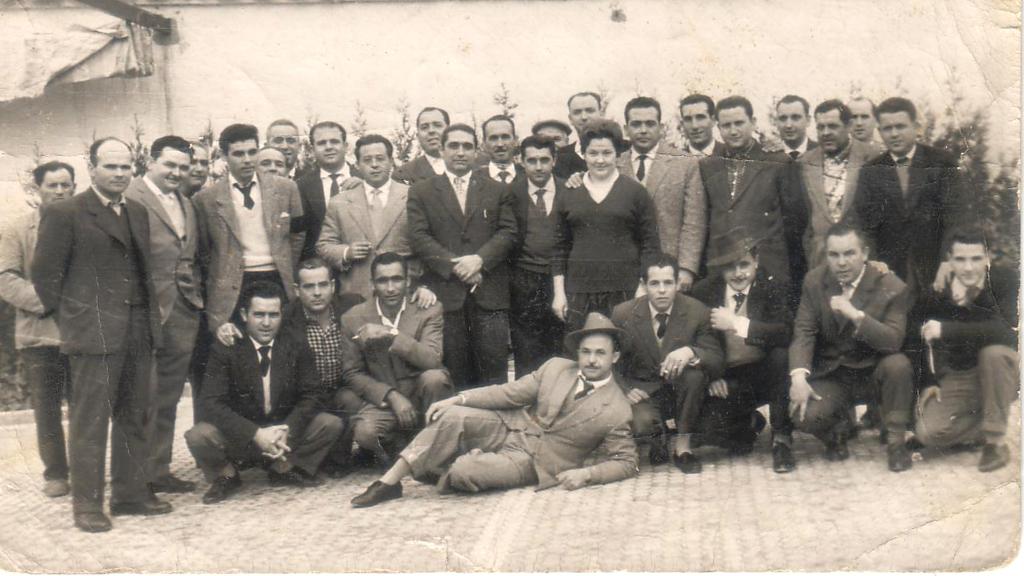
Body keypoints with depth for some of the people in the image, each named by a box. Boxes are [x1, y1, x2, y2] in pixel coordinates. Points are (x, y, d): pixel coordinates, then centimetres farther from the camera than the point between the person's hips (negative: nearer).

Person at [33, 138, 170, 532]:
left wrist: (151, 316, 10)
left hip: (139, 332, 7)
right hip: (94, 332, -6)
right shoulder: (64, 214, -5)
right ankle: (87, 503, 9)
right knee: (90, 421, -1)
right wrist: (68, 316, -2)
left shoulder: (137, 213, 15)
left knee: (134, 418, 12)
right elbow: (44, 272, -4)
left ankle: (130, 492, 22)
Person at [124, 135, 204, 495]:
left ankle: (159, 472, 23)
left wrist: (197, 296, 9)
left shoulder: (187, 205, 18)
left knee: (168, 400, 13)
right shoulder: (131, 199, -8)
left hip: (183, 315, 7)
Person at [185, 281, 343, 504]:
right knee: (198, 436, -30)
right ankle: (226, 476, 4)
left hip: (285, 430, 2)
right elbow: (211, 403, -20)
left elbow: (310, 396, -6)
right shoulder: (225, 350, -12)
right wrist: (256, 434, -31)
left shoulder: (296, 346, -4)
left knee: (332, 424, -19)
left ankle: (282, 469, 7)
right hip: (240, 434, -2)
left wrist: (287, 431, -25)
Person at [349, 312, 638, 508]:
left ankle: (449, 472, 8)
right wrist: (459, 399, -8)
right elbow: (511, 392, 4)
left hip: (531, 461, -4)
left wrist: (586, 473, -21)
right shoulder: (555, 367, 4)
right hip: (508, 427, 4)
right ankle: (389, 481, -19)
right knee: (451, 417, -25)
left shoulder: (616, 411, -8)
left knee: (463, 472, -30)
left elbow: (626, 462, -3)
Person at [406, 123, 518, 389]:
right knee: (453, 374, 1)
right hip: (444, 292, -1)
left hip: (490, 292, 1)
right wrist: (454, 266, -11)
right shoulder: (421, 192, 10)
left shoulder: (498, 191, 15)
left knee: (494, 367, -1)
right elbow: (418, 237, 0)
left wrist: (479, 259, -12)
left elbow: (508, 232, 5)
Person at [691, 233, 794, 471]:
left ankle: (781, 439, -16)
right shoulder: (704, 292, -1)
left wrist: (736, 323, -30)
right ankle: (747, 423, 14)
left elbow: (787, 333, -25)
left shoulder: (773, 289, -7)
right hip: (726, 382, 2)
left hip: (763, 375, -2)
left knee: (782, 356, -33)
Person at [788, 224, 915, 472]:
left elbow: (894, 341, -23)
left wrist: (855, 314, -36)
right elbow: (803, 331, -8)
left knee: (898, 364, -34)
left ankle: (896, 440, -11)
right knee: (803, 415, -26)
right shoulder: (814, 281, -2)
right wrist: (799, 376, -24)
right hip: (831, 375, 1)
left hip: (872, 373, -1)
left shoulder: (892, 287, -12)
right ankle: (838, 428, 12)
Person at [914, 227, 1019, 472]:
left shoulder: (1006, 280, -16)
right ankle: (988, 426, 8)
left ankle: (996, 440, -20)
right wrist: (929, 382, -5)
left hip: (999, 373, -1)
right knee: (927, 432, -22)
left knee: (993, 351, -37)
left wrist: (946, 330, -37)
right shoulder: (937, 292, -9)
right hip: (956, 379, 2)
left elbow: (1006, 330, -33)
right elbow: (924, 339, 6)